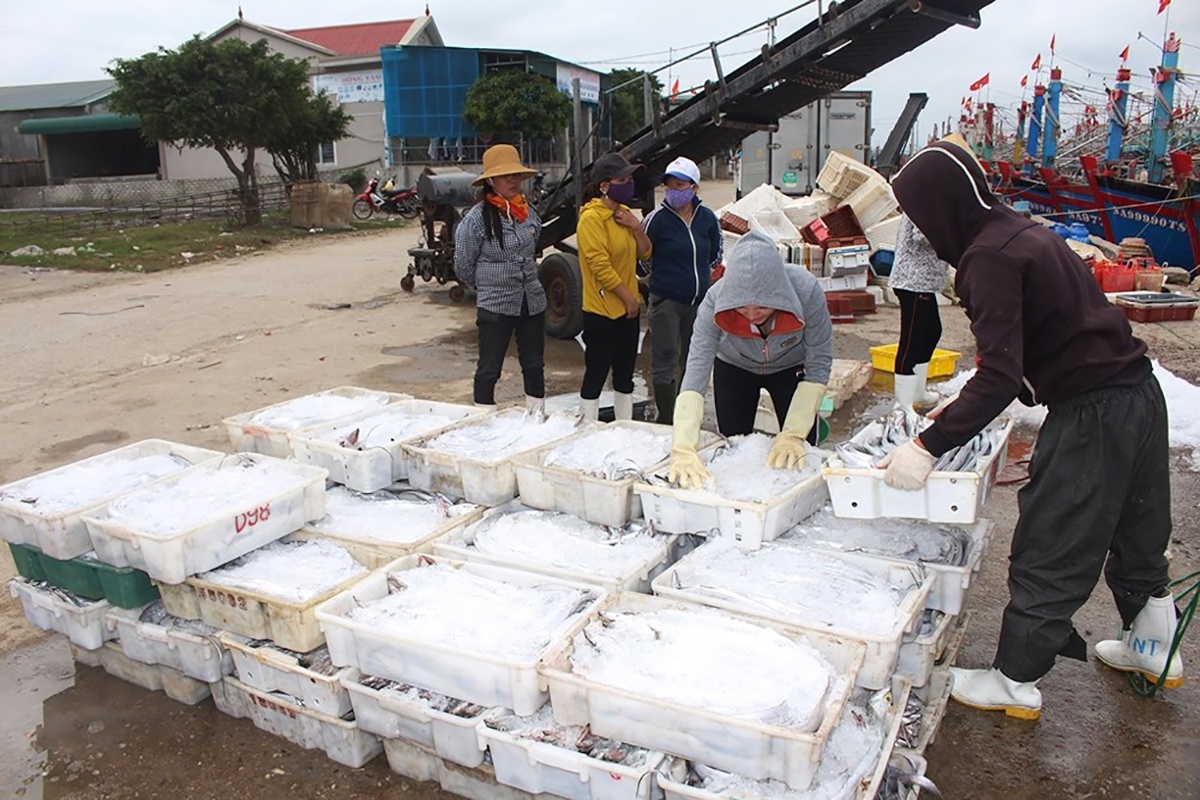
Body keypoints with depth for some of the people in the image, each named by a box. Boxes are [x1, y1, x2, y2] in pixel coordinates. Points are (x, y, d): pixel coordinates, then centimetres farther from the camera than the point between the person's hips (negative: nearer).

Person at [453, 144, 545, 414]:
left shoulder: (528, 212, 4)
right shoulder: (476, 218, -13)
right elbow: (463, 267, -6)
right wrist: (489, 284, 7)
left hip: (533, 301, 6)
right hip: (495, 306, -6)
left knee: (534, 365, 14)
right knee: (489, 370, 2)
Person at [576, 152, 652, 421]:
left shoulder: (623, 213, 11)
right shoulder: (591, 218, -15)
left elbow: (644, 253, 12)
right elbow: (600, 265, -21)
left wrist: (636, 227, -6)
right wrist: (628, 298, -15)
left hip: (628, 309, 9)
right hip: (602, 311, -9)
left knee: (625, 375, 15)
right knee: (596, 376, -2)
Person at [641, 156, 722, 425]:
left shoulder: (707, 217, 2)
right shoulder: (658, 218, -10)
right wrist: (661, 275, 4)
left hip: (700, 301, 5)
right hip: (666, 301, -4)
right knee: (664, 362, -2)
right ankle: (665, 418, 8)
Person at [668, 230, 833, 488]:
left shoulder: (807, 291, -37)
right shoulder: (715, 301, -36)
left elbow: (818, 366, -27)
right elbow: (696, 372, -41)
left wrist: (794, 434, -35)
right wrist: (683, 450, -51)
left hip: (792, 368, 0)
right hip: (734, 369, 0)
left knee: (797, 458, -2)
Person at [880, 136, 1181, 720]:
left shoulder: (990, 256, -20)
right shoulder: (1021, 232, 9)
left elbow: (1000, 377, -27)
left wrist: (929, 446, -28)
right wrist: (960, 406, 22)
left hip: (1091, 413, -10)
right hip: (1138, 392, 10)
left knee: (1048, 551, 3)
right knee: (1136, 528, 25)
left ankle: (1015, 682, 18)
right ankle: (1152, 647, 46)